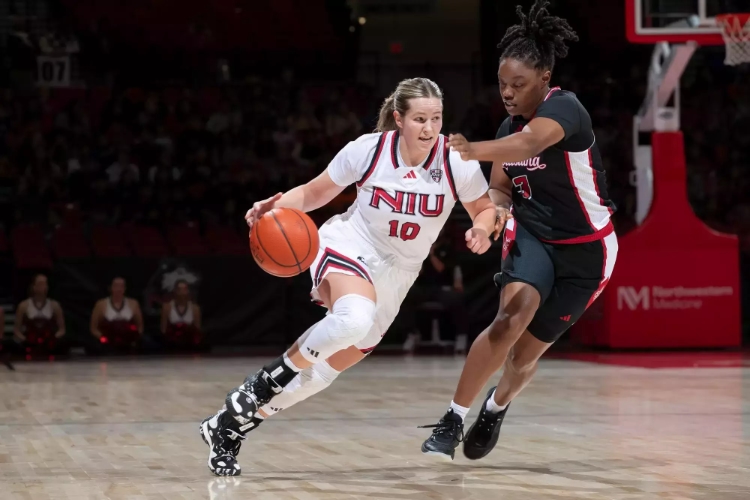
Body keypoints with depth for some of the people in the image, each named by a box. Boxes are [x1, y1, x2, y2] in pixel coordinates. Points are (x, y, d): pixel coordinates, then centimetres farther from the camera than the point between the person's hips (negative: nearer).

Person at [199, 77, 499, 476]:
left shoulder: (456, 162, -12)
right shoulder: (368, 149, -13)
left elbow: (486, 209, 3)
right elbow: (315, 193, 0)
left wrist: (481, 229, -21)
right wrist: (277, 206, -20)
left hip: (393, 276, 3)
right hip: (348, 247, -3)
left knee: (322, 372, 4)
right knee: (354, 318, -39)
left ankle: (229, 426, 23)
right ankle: (264, 382, -16)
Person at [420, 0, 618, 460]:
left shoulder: (565, 108, -23)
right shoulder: (510, 126, 0)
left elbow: (530, 143, -44)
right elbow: (500, 188, 4)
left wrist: (472, 150, -59)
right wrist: (495, 208, -21)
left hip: (585, 250, -4)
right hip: (531, 235, 4)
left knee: (527, 351, 4)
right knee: (512, 317, -26)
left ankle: (497, 408, 38)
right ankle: (452, 422, -21)